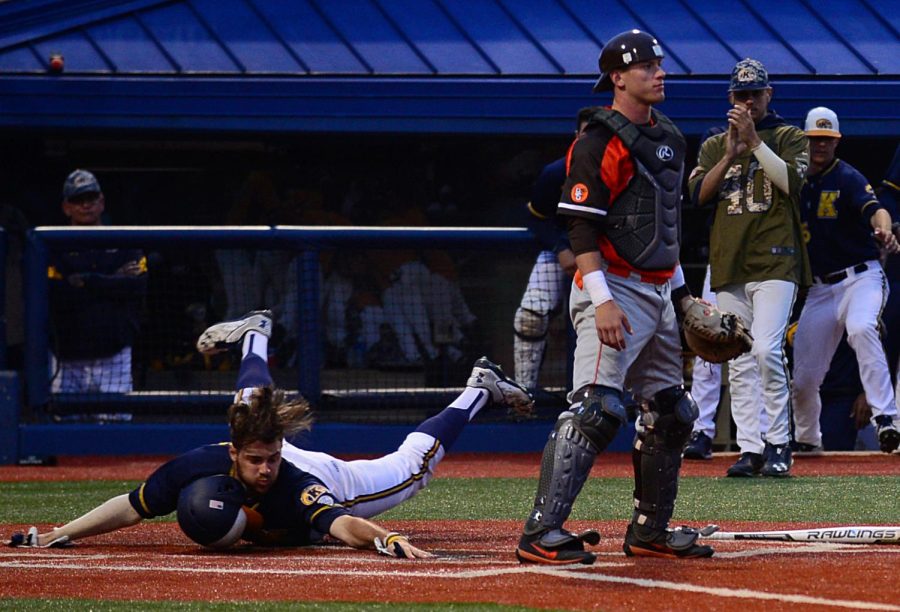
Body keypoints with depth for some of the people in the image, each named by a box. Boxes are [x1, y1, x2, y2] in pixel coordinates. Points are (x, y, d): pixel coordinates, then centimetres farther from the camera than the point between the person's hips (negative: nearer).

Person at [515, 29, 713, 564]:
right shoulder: (598, 142, -12)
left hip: (660, 294, 9)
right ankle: (542, 534, -24)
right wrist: (601, 300, -25)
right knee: (597, 409, -20)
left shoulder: (670, 138, 16)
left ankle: (651, 530, 23)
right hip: (615, 289, -9)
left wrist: (679, 289, 23)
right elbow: (581, 225, -17)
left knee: (671, 413, 12)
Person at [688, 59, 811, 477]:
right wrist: (731, 154, -8)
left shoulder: (789, 138, 9)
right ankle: (750, 449, 3)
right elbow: (697, 194, 3)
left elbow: (792, 180, -10)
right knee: (738, 363, 1)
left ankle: (778, 443, -8)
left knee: (766, 350, -18)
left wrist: (754, 142, -14)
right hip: (729, 265, 4)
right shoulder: (715, 147, 17)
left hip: (775, 261, -4)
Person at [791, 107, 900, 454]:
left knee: (861, 329, -37)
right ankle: (806, 438, 30)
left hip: (861, 278, -5)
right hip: (820, 288, 5)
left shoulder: (847, 178, -7)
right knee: (803, 377, 3)